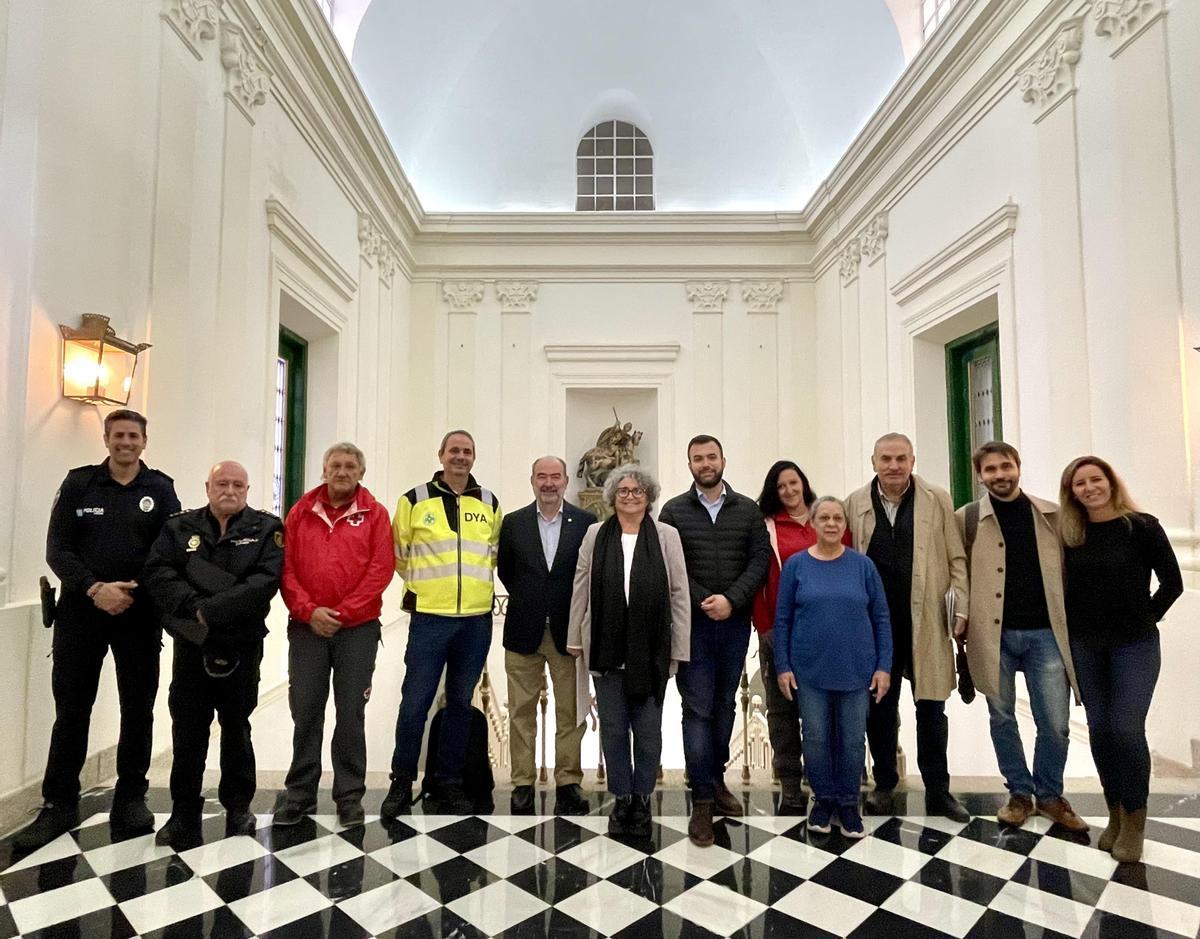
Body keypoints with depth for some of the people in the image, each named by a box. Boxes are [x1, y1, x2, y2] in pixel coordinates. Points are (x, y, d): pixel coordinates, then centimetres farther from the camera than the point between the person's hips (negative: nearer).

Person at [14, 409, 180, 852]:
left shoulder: (160, 488, 3)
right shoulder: (78, 483, 5)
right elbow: (57, 549, -1)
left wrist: (134, 591, -14)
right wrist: (94, 589, -14)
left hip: (139, 614, 0)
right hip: (81, 611, 1)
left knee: (138, 708, 6)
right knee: (71, 708, 5)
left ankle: (131, 798, 19)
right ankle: (58, 805, 19)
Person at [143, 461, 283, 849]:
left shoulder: (266, 528, -2)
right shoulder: (179, 526, 6)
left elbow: (265, 581, -15)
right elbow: (157, 573, -6)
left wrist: (211, 609, -21)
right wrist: (194, 607, -20)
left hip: (241, 646, -2)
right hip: (191, 645, 2)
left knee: (236, 730, 12)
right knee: (187, 731, 7)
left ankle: (238, 807, 27)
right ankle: (184, 814, 22)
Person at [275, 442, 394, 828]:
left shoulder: (374, 513, 1)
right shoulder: (301, 512, 8)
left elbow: (380, 569, -6)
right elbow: (285, 567, 2)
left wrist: (343, 613, -10)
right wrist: (309, 611, -9)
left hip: (358, 628, -2)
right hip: (306, 627, 2)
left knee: (351, 713, 5)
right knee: (305, 711, 7)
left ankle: (350, 795, 17)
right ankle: (300, 793, 21)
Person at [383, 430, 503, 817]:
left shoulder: (489, 503, 6)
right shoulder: (415, 500, -1)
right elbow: (397, 551, 8)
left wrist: (473, 581, 11)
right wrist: (423, 582, 10)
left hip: (477, 619, 3)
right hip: (429, 616, -2)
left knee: (460, 703, 12)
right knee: (415, 702, 1)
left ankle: (449, 781, 27)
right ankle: (402, 781, 20)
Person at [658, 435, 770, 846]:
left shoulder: (748, 510, 6)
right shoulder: (674, 511, 1)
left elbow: (760, 561, -1)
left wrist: (731, 600, -14)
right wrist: (702, 601, -14)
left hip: (735, 623, 2)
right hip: (692, 624, -2)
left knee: (724, 704, 14)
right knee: (697, 709, -1)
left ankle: (716, 777, 31)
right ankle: (702, 800, 6)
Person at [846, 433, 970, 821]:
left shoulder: (937, 500, 0)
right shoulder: (856, 503, 2)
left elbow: (956, 559, 2)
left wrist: (964, 607, -4)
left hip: (925, 621, -1)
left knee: (931, 708, 10)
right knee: (879, 706, 11)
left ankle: (938, 790, 26)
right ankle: (884, 784, 27)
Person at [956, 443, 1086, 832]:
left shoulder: (1052, 515, 5)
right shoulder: (967, 519, -2)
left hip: (1045, 633, 1)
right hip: (994, 635, -1)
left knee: (1055, 723, 6)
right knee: (1002, 718, 12)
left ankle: (1050, 795, 29)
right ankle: (1019, 792, 30)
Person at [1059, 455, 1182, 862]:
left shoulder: (1142, 526, -7)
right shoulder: (1069, 534, 1)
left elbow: (1172, 583, -2)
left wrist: (1144, 619, 0)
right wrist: (1073, 626, 4)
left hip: (1134, 645, -3)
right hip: (1084, 647, 3)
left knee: (1126, 729, -6)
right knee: (1100, 729, 8)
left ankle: (1134, 821, 11)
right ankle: (1115, 813, 24)